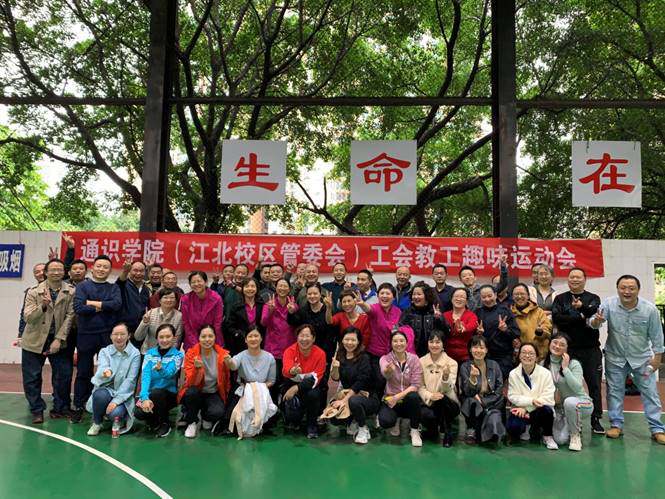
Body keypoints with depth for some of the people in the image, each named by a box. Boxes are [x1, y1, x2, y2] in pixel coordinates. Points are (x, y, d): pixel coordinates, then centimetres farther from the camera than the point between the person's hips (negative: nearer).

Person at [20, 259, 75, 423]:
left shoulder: (71, 292, -5)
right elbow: (27, 317, -10)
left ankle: (60, 408, 21)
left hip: (58, 340, 0)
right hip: (34, 340, 0)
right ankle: (37, 410, 20)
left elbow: (69, 316, -7)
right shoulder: (33, 291, -4)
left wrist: (59, 339, -13)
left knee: (63, 375, 3)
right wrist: (42, 306, -28)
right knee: (32, 377, 4)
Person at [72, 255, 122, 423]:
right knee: (83, 373, 6)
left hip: (108, 335, 1)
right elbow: (78, 307, -12)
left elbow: (117, 304, -11)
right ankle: (78, 407, 17)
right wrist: (103, 307, -9)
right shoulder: (83, 286, 4)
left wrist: (92, 303, -12)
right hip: (86, 334, -1)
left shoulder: (113, 288, 9)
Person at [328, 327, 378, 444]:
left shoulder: (364, 358, -13)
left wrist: (344, 400, -25)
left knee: (354, 401, -37)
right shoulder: (340, 356, 4)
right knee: (335, 419, -22)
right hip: (347, 394, 4)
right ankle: (353, 422, 12)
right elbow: (335, 378, -4)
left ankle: (363, 428, -8)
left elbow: (360, 382, -20)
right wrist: (335, 367, -26)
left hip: (367, 396, -4)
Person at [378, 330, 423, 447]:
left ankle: (415, 431, -9)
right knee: (385, 422, -29)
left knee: (413, 396, -35)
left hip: (409, 399, 0)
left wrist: (398, 396, -22)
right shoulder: (385, 359, -8)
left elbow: (416, 385, -12)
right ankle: (396, 420, 11)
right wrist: (388, 370, -57)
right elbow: (385, 374, -32)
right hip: (390, 399, 0)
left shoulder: (414, 359, -6)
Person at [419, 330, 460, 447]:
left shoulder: (451, 363, -6)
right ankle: (433, 429, 7)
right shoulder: (421, 362, 0)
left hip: (449, 403, -1)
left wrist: (446, 376, -40)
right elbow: (420, 386, -2)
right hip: (428, 402, 1)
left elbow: (448, 389, -18)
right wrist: (430, 396, -23)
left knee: (441, 398, -36)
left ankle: (447, 433, -10)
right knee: (427, 415, -33)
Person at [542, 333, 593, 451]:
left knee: (569, 402, -39)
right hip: (559, 407, 3)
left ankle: (576, 434, -12)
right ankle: (573, 427, 20)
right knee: (560, 439, -17)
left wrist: (565, 368, -26)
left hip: (581, 403, -3)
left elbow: (577, 388, -26)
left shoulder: (574, 364, -13)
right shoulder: (544, 365, -2)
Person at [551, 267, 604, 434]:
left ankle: (596, 420, 14)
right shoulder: (560, 299, 7)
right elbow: (556, 318, -10)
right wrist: (581, 317, -13)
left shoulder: (593, 298, 8)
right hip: (568, 348, 0)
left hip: (591, 349, 0)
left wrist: (582, 306, -32)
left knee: (594, 384, 4)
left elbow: (597, 313, -14)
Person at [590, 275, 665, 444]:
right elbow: (593, 323, -22)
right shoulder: (609, 304, -15)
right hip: (615, 358, 0)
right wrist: (596, 320, -46)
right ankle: (616, 425, 21)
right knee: (614, 392, 8)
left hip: (641, 358, 0)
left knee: (650, 392, 4)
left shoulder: (649, 309, -14)